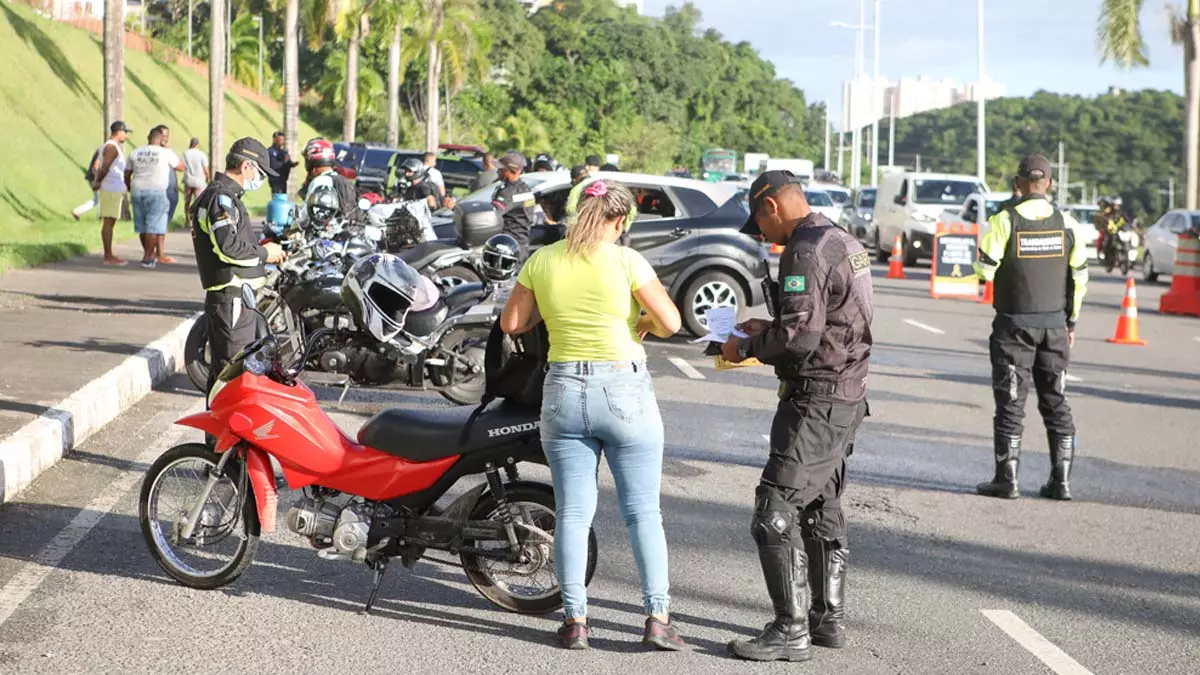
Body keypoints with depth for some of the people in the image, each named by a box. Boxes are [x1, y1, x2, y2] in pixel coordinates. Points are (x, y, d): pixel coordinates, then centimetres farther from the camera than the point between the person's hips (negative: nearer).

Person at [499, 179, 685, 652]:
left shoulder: (542, 261, 2)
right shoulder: (625, 261, -8)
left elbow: (511, 323, 8)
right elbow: (670, 323, -9)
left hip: (563, 391, 3)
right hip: (625, 390, -3)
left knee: (572, 512, 7)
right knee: (643, 511, 5)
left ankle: (575, 620, 7)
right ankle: (657, 617, 4)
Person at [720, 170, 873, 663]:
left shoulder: (805, 252, -18)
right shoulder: (844, 242, 13)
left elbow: (799, 337, -25)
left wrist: (746, 348, -9)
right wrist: (769, 329, 18)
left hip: (815, 400, -10)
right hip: (846, 399, 10)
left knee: (775, 514, -8)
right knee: (822, 509, 18)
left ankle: (790, 630, -6)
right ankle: (828, 618, 25)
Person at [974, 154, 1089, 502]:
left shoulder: (1005, 221, -11)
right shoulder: (1068, 224, 0)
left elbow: (985, 270, -12)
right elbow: (1079, 277, 5)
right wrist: (1071, 321, 15)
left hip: (1014, 324, -3)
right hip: (1055, 324, 3)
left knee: (1010, 401, 2)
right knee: (1055, 401, 10)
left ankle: (1006, 479, 3)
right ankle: (1061, 480, 11)